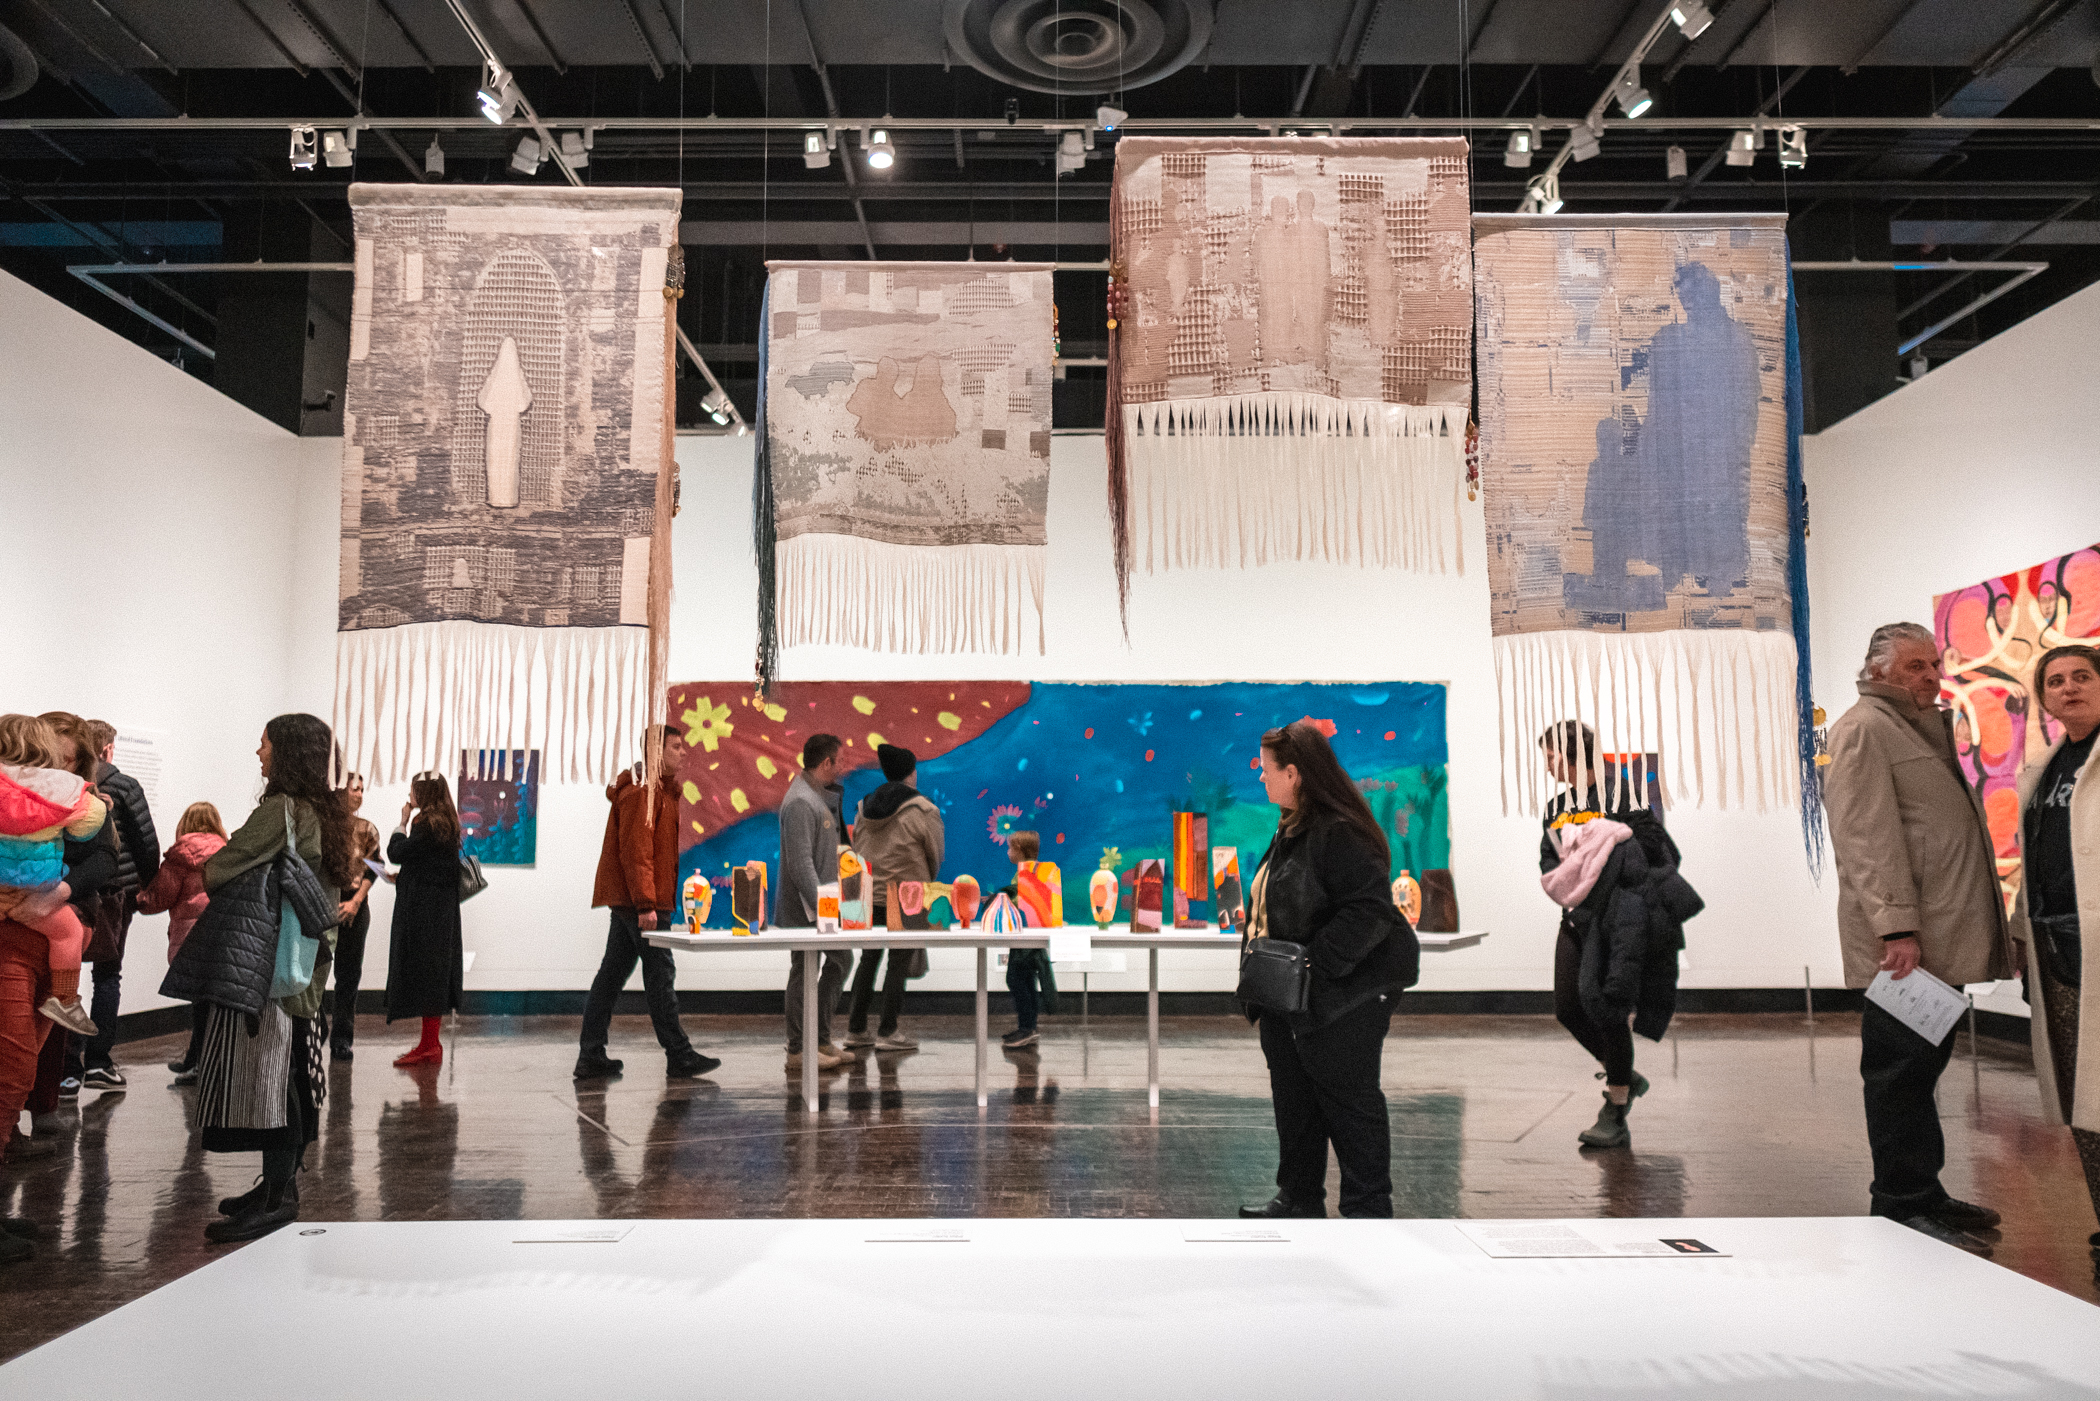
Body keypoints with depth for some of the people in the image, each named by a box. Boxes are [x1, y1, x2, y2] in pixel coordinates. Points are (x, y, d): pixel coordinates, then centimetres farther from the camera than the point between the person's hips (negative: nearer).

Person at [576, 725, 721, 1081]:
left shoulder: (661, 789, 20)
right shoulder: (641, 791, -13)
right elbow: (635, 851, -20)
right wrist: (646, 903, -24)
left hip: (628, 902, 10)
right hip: (639, 902, -10)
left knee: (613, 973, 10)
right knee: (660, 974, -6)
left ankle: (591, 1056, 15)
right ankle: (679, 1056, -1)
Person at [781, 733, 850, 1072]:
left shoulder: (819, 797, 14)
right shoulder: (800, 802, -19)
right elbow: (801, 862, -24)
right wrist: (820, 905, -25)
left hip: (821, 904, 10)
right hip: (804, 908, -10)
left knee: (839, 962, 15)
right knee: (804, 974, -2)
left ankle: (821, 1041, 23)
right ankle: (798, 1051, 8)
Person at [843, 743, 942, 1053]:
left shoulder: (864, 808, 7)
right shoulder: (923, 810, -11)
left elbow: (857, 849, 11)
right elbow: (936, 855, -3)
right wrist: (925, 883, 15)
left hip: (868, 896, 6)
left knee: (868, 960, 14)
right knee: (899, 963, 3)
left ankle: (855, 1030, 19)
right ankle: (887, 1033, 6)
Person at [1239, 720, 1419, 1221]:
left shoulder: (1340, 834, -21)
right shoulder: (1290, 830, 11)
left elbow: (1370, 911, -26)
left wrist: (1313, 963, -27)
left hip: (1343, 995, -10)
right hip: (1289, 997, 10)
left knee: (1349, 1102, 2)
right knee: (1294, 1099, 18)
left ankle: (1369, 1209, 16)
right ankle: (1299, 1199, 32)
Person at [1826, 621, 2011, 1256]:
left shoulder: (1926, 727, 22)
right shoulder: (1864, 729, -9)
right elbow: (1868, 836, -17)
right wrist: (1896, 927, -23)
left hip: (1941, 939, 10)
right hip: (1904, 942, -10)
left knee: (1924, 1062, 15)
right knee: (1903, 1067, -3)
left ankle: (1924, 1194, 25)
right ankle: (1904, 1205, 4)